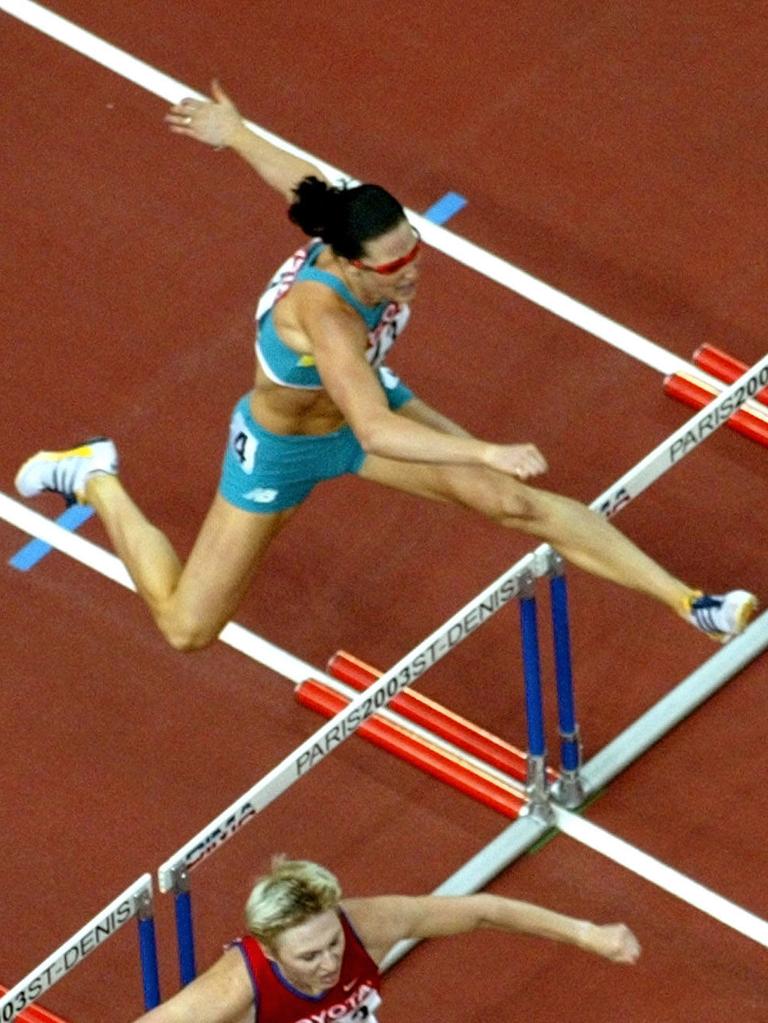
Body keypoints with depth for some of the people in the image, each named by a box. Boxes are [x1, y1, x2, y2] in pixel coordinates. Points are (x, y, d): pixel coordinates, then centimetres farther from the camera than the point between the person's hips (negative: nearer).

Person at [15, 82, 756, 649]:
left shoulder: (372, 240, -26)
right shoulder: (324, 309, -46)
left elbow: (301, 182, -5)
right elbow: (377, 434, -54)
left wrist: (235, 134, 15)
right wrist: (488, 451, -62)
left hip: (363, 404, 6)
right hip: (281, 449, -6)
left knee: (519, 502, -7)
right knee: (186, 627, 6)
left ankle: (689, 603, -5)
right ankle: (96, 482, 28)